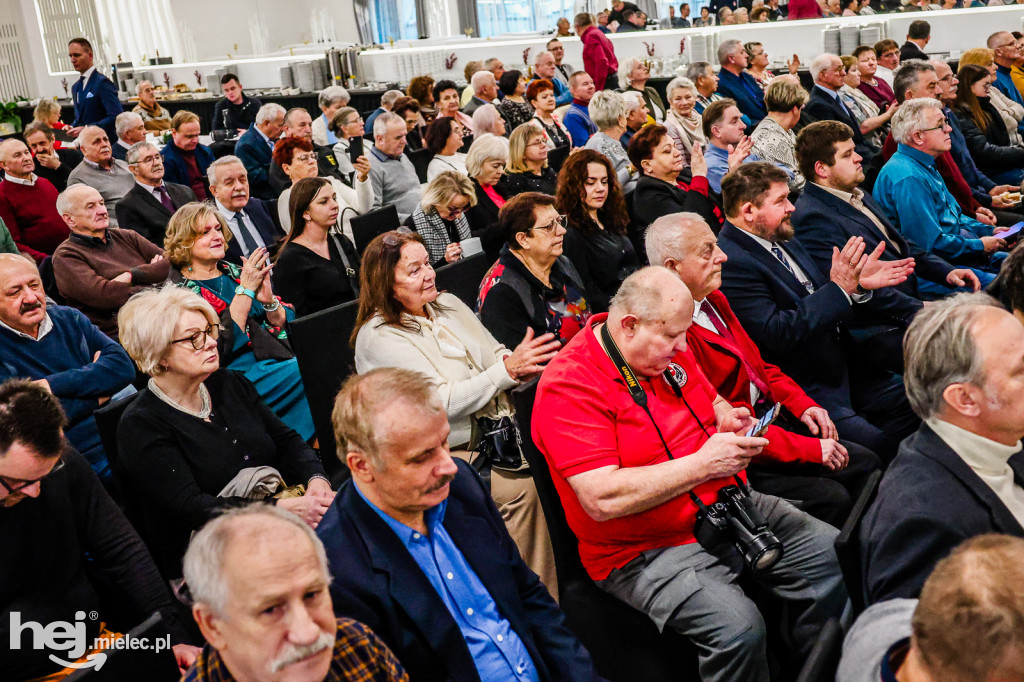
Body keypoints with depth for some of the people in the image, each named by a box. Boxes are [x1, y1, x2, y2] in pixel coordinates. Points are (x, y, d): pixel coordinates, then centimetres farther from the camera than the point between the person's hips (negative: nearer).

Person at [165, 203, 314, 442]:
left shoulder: (233, 272, 17)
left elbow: (284, 324, 15)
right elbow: (221, 345, -13)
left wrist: (269, 300, -7)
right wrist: (245, 290, -13)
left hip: (276, 358, 6)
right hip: (240, 375, -6)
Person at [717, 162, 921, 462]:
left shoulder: (783, 241, 11)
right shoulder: (731, 263, -18)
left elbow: (828, 311, 17)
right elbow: (777, 334, -24)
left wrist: (859, 284, -3)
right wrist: (838, 288, -23)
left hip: (843, 369, 9)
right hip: (804, 390, -9)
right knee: (879, 448, -22)